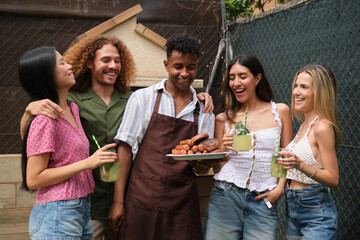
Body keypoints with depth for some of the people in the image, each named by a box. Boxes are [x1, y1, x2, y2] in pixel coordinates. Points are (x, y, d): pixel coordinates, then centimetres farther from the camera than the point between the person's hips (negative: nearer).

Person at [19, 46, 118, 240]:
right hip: (56, 216, -8)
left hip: (82, 211, 8)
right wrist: (87, 162, -20)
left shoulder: (73, 109, 9)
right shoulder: (45, 119, -17)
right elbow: (33, 180, -17)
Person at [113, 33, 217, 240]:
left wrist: (202, 164, -14)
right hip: (143, 198, -2)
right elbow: (125, 147, -2)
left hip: (182, 203, 2)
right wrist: (119, 200, -7)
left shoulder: (204, 110, 8)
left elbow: (203, 167, 10)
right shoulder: (143, 98, 1)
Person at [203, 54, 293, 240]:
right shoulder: (224, 118, 8)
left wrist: (280, 188, -4)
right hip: (225, 197, 1)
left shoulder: (280, 111, 7)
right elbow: (217, 169, 10)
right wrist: (223, 149, -10)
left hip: (263, 202, 0)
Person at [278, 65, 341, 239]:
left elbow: (333, 179, -19)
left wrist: (301, 165, -30)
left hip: (317, 213, -8)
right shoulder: (305, 125, 10)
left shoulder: (322, 127, -16)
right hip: (293, 209, 8)